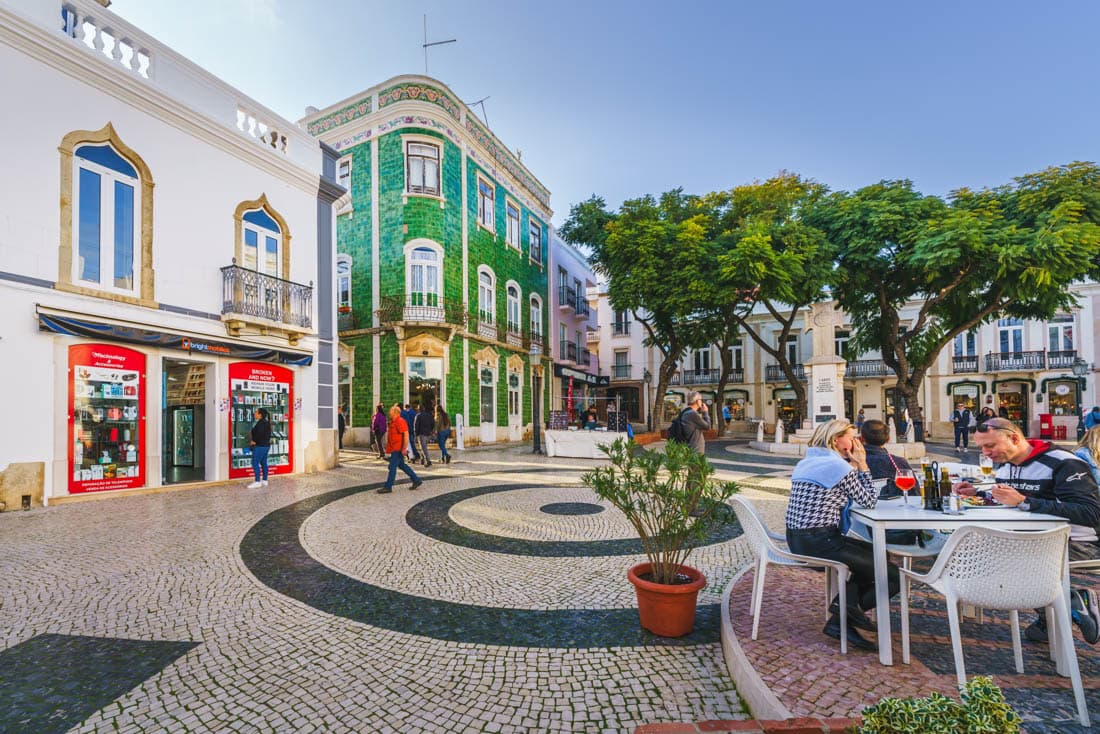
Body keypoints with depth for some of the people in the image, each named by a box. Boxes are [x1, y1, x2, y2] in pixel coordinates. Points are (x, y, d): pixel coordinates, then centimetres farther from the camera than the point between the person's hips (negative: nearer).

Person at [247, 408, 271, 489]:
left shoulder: (260, 423, -16)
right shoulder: (266, 422, 12)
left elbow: (260, 433, -27)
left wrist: (254, 441, -13)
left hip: (259, 446, -10)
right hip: (266, 445, 10)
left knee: (255, 463, -6)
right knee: (263, 463, 13)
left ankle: (257, 482, -5)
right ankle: (264, 481, 19)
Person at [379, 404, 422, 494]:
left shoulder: (400, 421, -17)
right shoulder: (393, 422, 15)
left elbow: (406, 434, -24)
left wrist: (404, 448, -26)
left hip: (398, 449, -10)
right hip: (395, 448, 10)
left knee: (392, 466, -5)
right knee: (402, 465, 16)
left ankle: (388, 487, 1)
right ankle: (416, 480, 22)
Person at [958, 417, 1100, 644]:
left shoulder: (1064, 464, -15)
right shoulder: (1004, 465, 9)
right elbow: (1002, 503, 22)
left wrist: (1023, 502, -32)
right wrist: (977, 493, 1)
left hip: (1075, 543, -8)